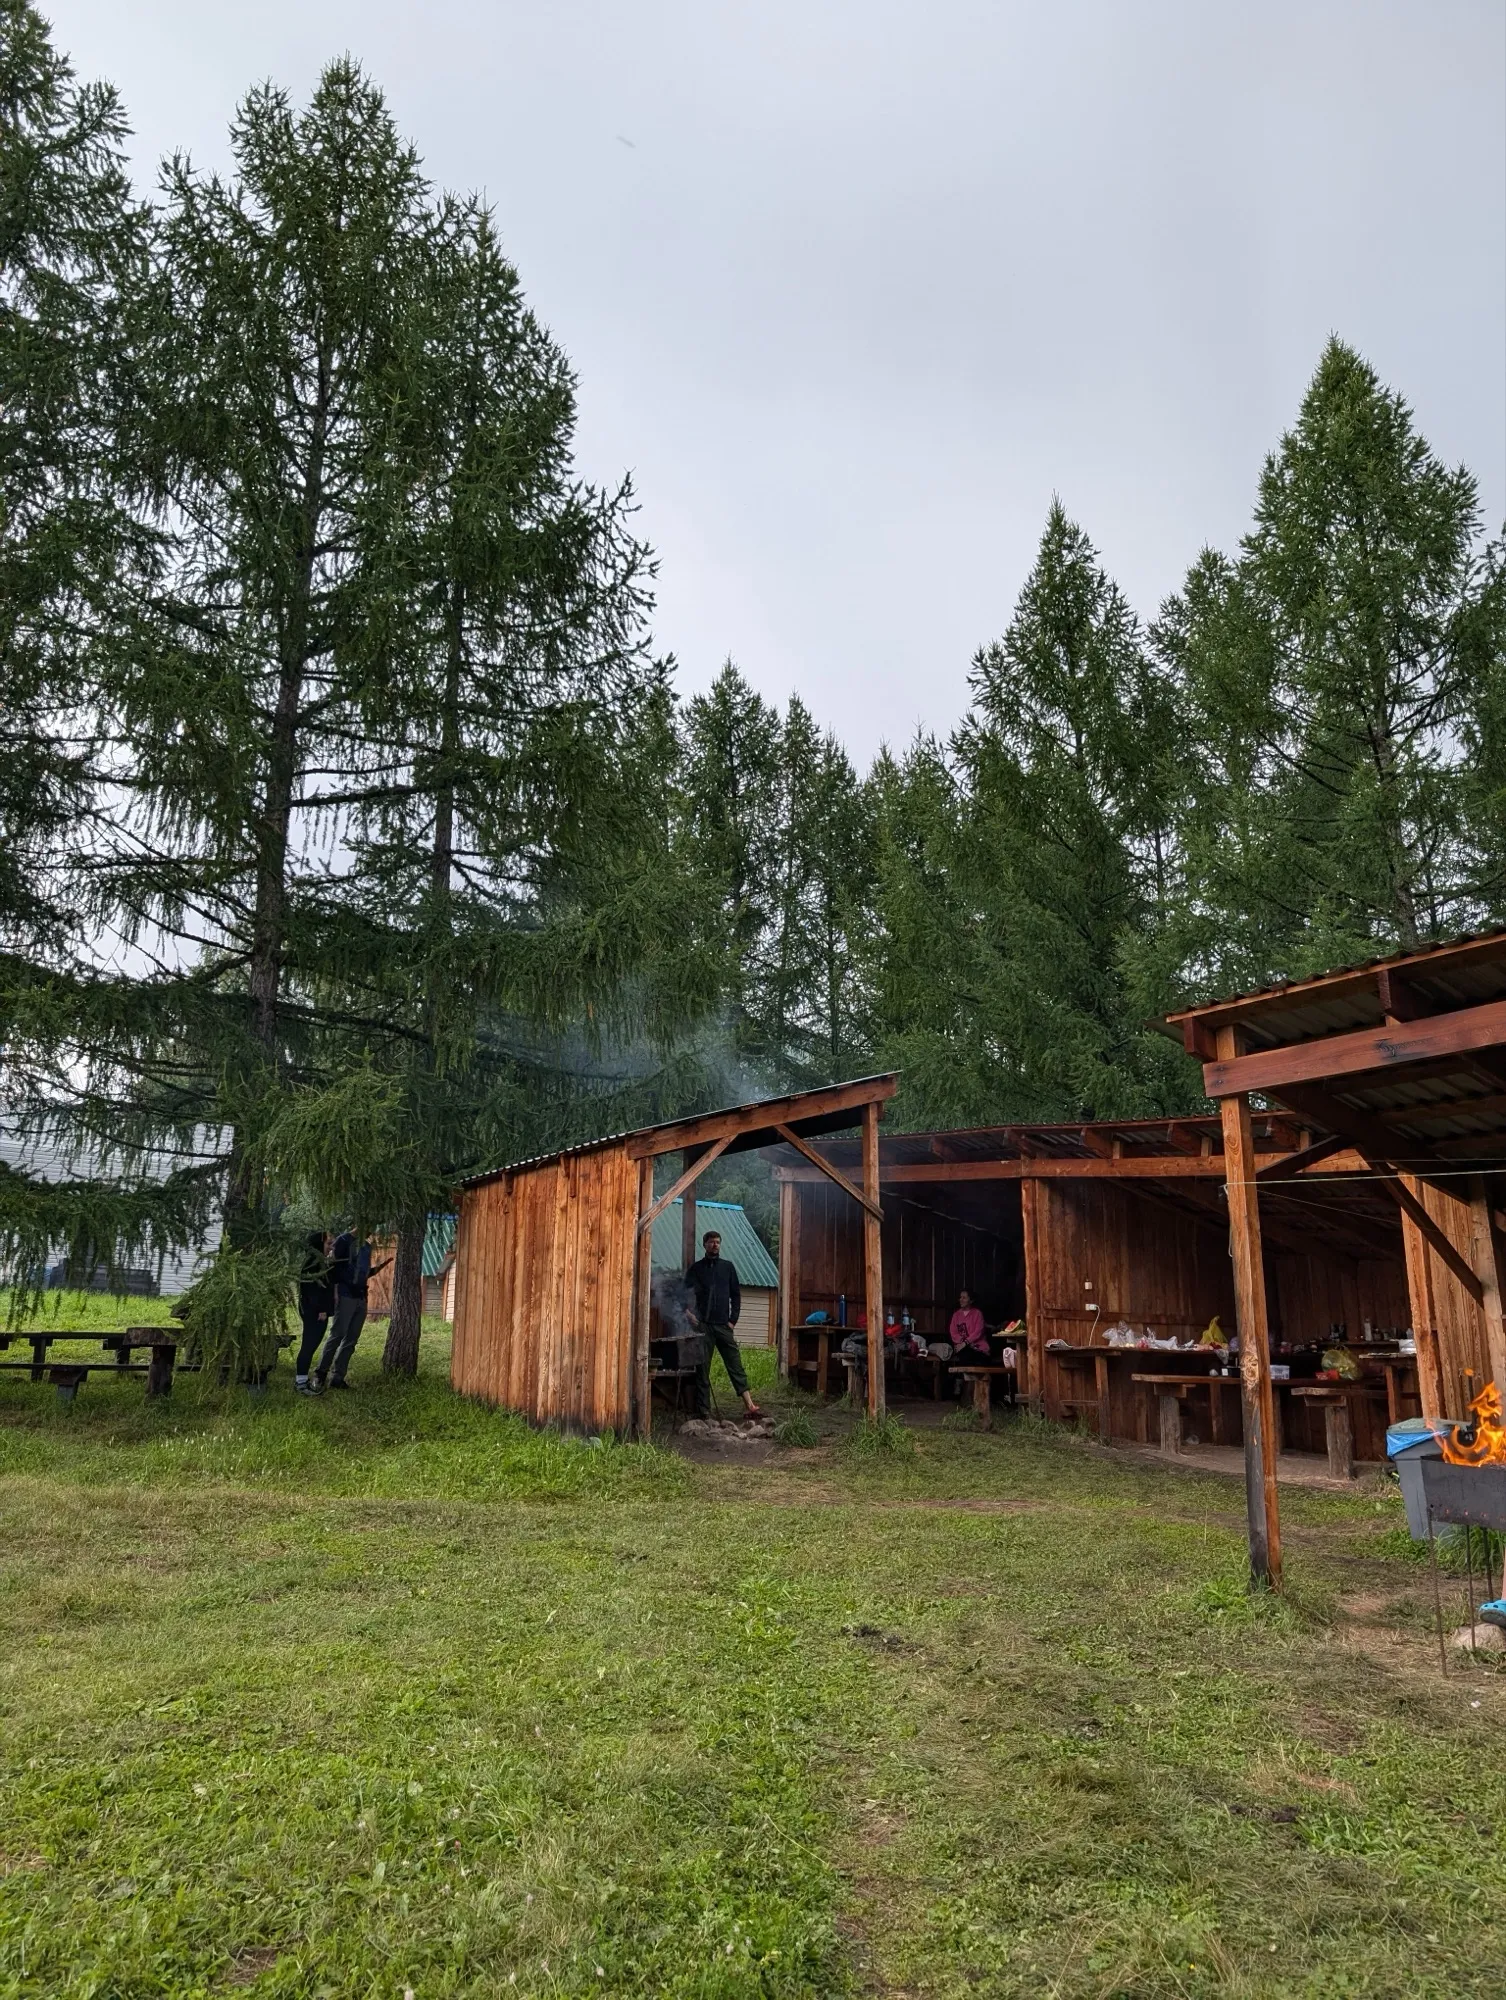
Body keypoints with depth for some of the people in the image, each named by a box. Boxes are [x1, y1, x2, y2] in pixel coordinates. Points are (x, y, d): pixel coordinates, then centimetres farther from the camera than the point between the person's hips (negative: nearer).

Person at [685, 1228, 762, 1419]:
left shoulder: (728, 1266, 10)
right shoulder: (696, 1268, 6)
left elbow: (736, 1295, 10)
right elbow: (686, 1295, 4)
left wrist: (733, 1320, 2)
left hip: (723, 1325, 1)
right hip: (703, 1325, -1)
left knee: (735, 1365, -2)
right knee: (702, 1369, 1)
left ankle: (750, 1406, -5)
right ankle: (703, 1412, 5)